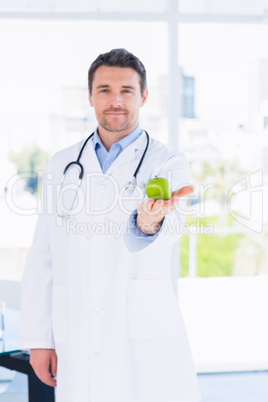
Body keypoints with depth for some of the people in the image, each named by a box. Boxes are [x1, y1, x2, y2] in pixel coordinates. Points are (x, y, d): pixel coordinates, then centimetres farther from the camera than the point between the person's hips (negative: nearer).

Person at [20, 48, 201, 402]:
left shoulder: (167, 163, 3)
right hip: (77, 345, 3)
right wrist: (38, 339, 4)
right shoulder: (62, 165, 12)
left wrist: (150, 222, -42)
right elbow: (42, 258, 10)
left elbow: (169, 227, -19)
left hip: (147, 339, -2)